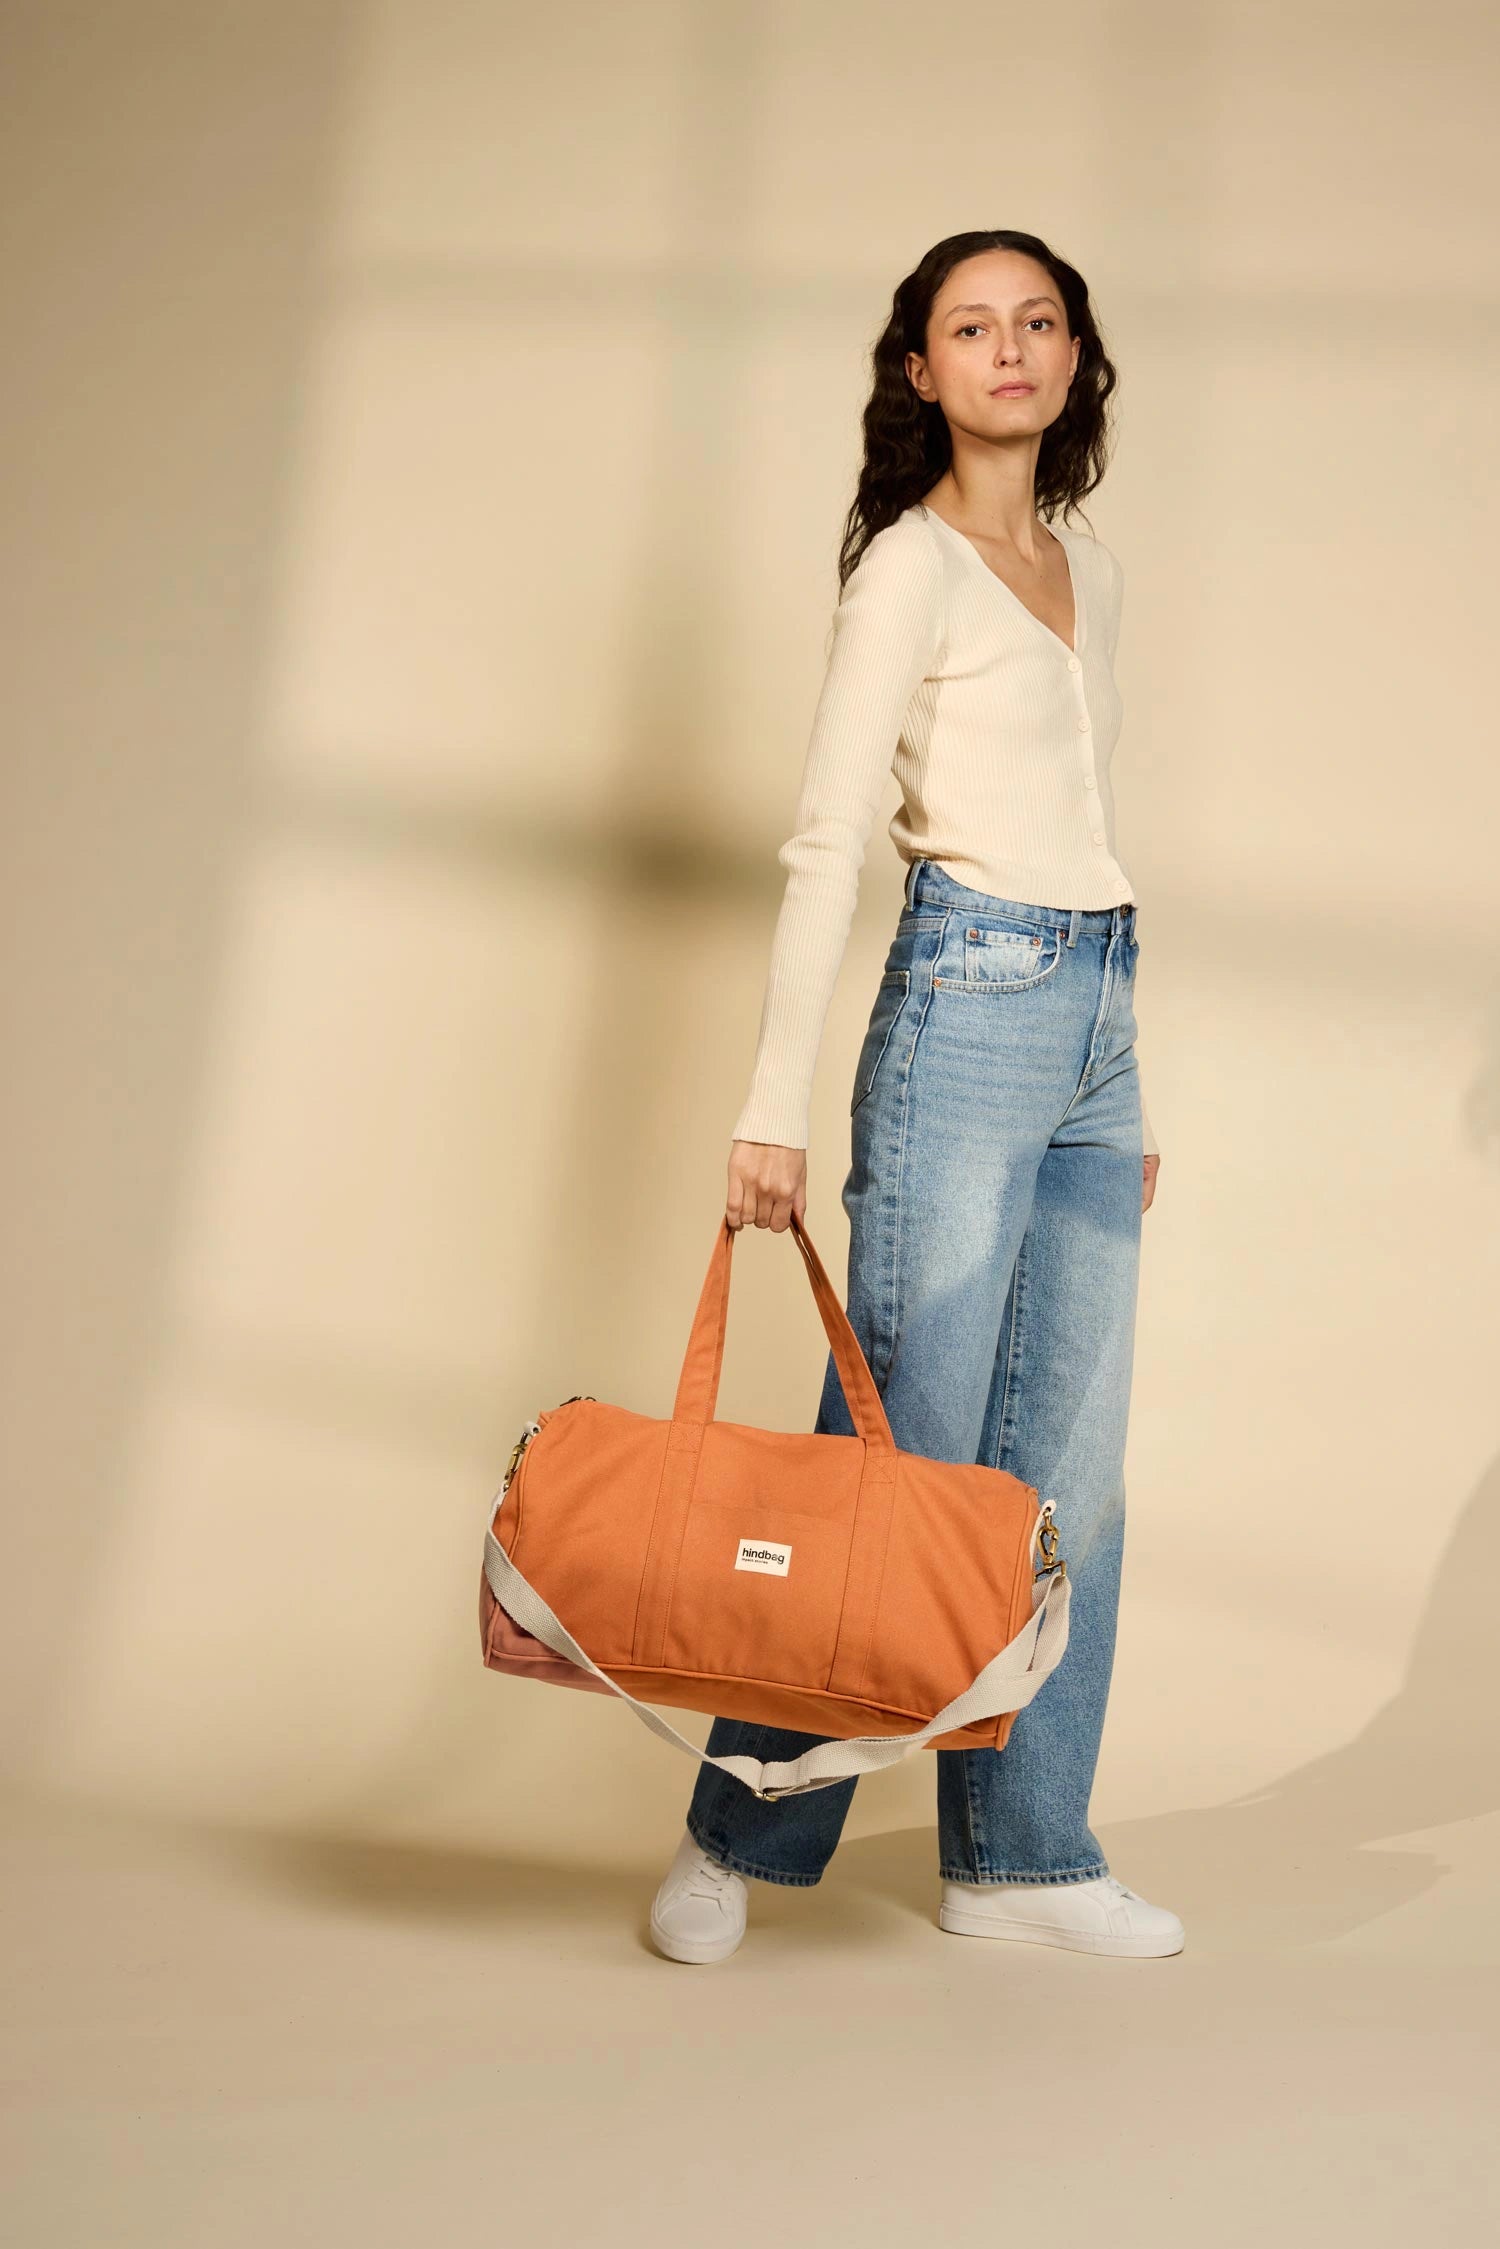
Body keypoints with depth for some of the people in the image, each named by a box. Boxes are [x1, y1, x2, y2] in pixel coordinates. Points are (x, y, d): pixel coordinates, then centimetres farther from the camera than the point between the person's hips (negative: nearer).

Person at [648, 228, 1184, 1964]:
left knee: (1067, 1468, 7)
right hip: (968, 1007, -7)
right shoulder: (912, 564, -4)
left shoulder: (1090, 573, 18)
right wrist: (776, 1106, -17)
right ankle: (737, 1835, 9)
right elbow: (824, 842, -11)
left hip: (1095, 1017, 7)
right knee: (904, 1451, -5)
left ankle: (1020, 1854, 16)